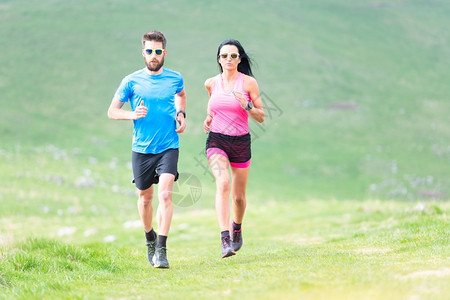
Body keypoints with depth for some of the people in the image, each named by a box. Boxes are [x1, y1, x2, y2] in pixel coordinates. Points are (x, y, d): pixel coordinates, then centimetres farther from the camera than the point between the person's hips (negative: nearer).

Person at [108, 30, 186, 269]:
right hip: (142, 149, 1)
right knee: (145, 197, 13)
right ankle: (149, 238, 39)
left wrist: (181, 113, 7)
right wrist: (132, 114, -17)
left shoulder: (175, 78, 2)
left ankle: (161, 249, -18)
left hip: (168, 146, -1)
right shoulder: (131, 81, -3)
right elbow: (112, 111, 2)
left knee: (165, 194, -18)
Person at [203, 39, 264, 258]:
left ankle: (237, 227, 43)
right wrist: (208, 117, 8)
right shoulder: (211, 83, 3)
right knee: (223, 184, -25)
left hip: (241, 142, 0)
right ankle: (225, 240, -31)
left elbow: (261, 117, -1)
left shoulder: (249, 83, -5)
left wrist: (247, 106, -19)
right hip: (216, 141, 0)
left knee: (239, 196, 9)